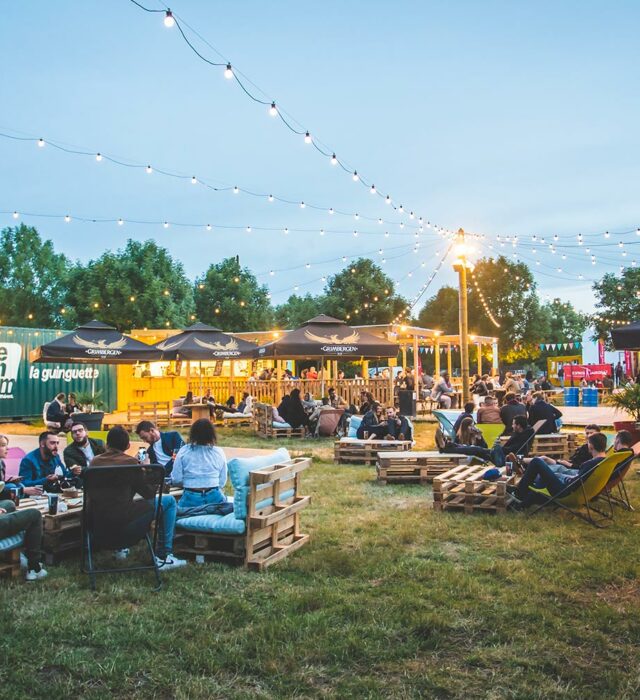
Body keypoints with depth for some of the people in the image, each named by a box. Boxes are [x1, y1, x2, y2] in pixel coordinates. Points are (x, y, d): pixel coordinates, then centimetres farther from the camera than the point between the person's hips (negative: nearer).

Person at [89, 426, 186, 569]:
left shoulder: (95, 461, 5)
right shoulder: (130, 462, -9)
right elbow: (149, 493, -2)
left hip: (100, 523, 6)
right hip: (124, 523, -6)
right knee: (169, 501, 9)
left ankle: (120, 547, 38)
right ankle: (163, 556, 6)